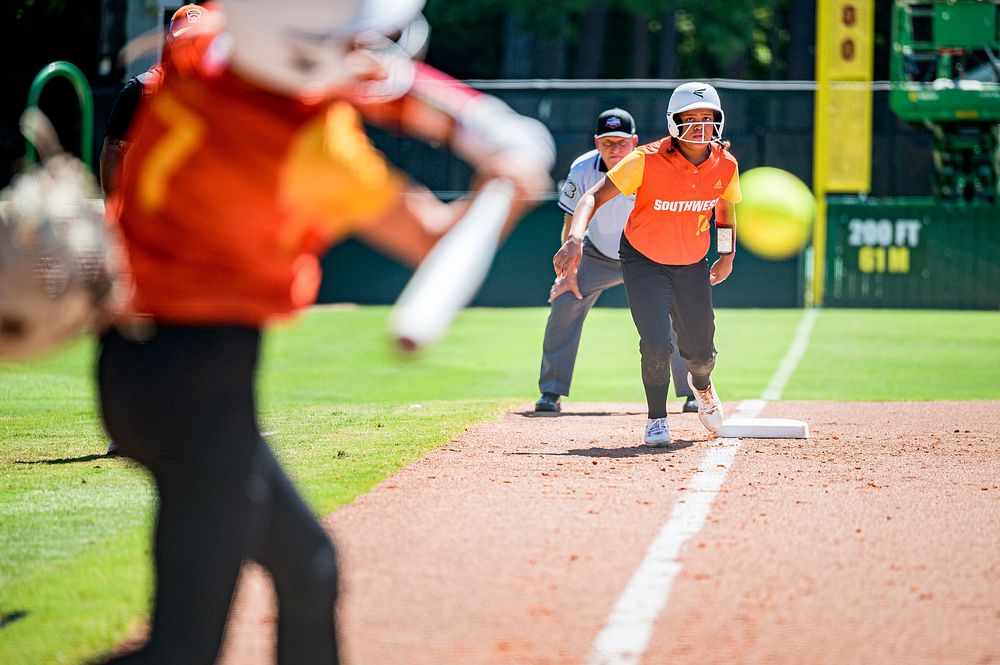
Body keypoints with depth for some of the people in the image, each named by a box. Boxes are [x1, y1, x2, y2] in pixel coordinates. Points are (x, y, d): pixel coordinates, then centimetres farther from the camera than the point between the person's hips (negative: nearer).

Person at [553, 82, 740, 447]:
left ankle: (701, 384, 47)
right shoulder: (647, 160, -25)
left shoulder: (725, 165, -11)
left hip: (693, 265, 4)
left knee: (700, 352, 9)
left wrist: (727, 256, 11)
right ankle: (657, 421, 4)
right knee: (656, 344, -19)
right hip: (644, 261, -4)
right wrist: (575, 238, -41)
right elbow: (594, 196, -26)